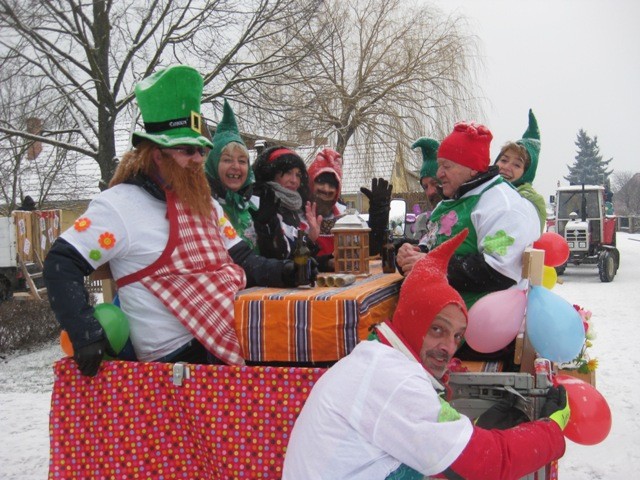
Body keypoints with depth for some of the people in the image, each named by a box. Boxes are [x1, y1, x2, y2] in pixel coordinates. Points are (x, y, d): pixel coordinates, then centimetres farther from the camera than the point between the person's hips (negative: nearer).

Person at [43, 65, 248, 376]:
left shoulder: (205, 203, 20)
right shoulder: (120, 205, -4)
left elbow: (241, 261, 20)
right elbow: (60, 266, -8)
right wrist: (87, 337, -18)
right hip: (180, 355, -8)